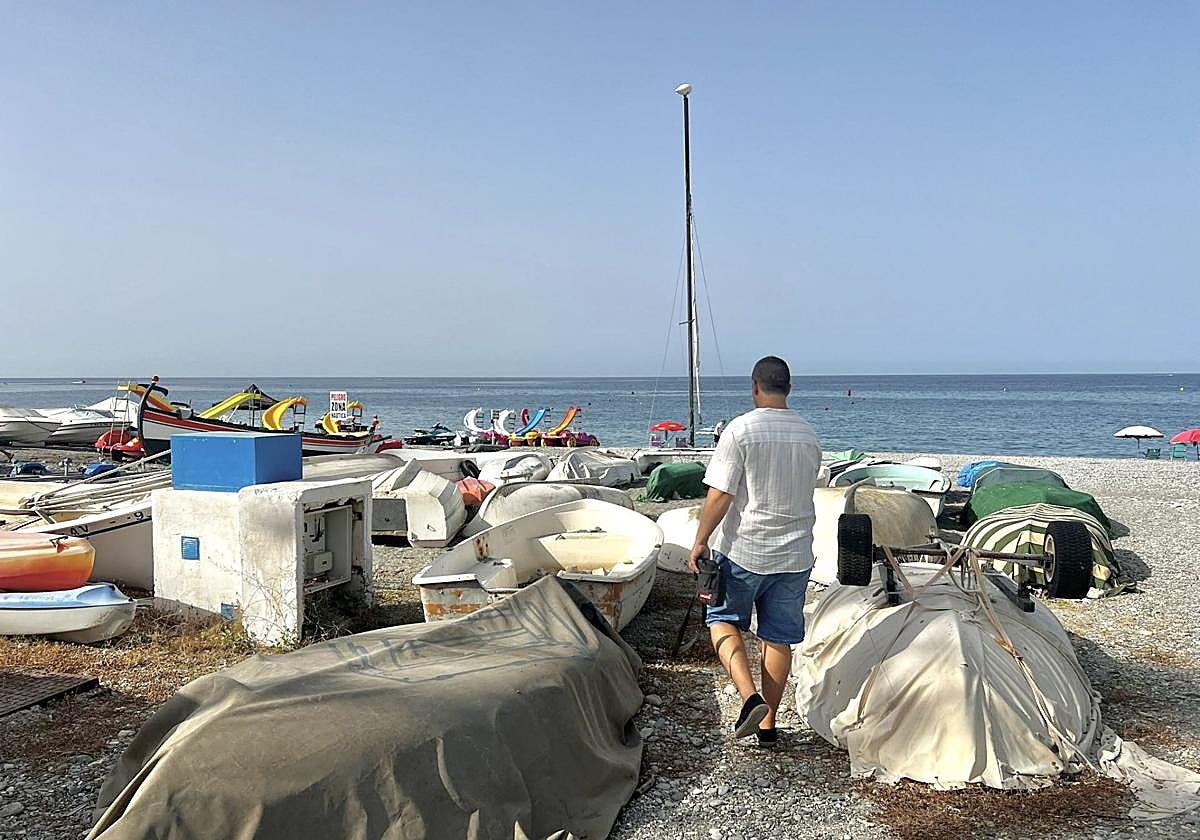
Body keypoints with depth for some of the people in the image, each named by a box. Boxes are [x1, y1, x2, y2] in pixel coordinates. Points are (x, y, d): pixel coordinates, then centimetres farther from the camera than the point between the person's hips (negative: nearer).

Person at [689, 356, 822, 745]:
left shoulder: (740, 429, -13)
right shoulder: (809, 436, 4)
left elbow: (720, 495, -15)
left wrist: (700, 541, -6)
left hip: (742, 550, -4)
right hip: (794, 553, 4)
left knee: (724, 621, 13)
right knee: (779, 638, 12)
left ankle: (750, 696, -7)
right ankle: (768, 723, 19)